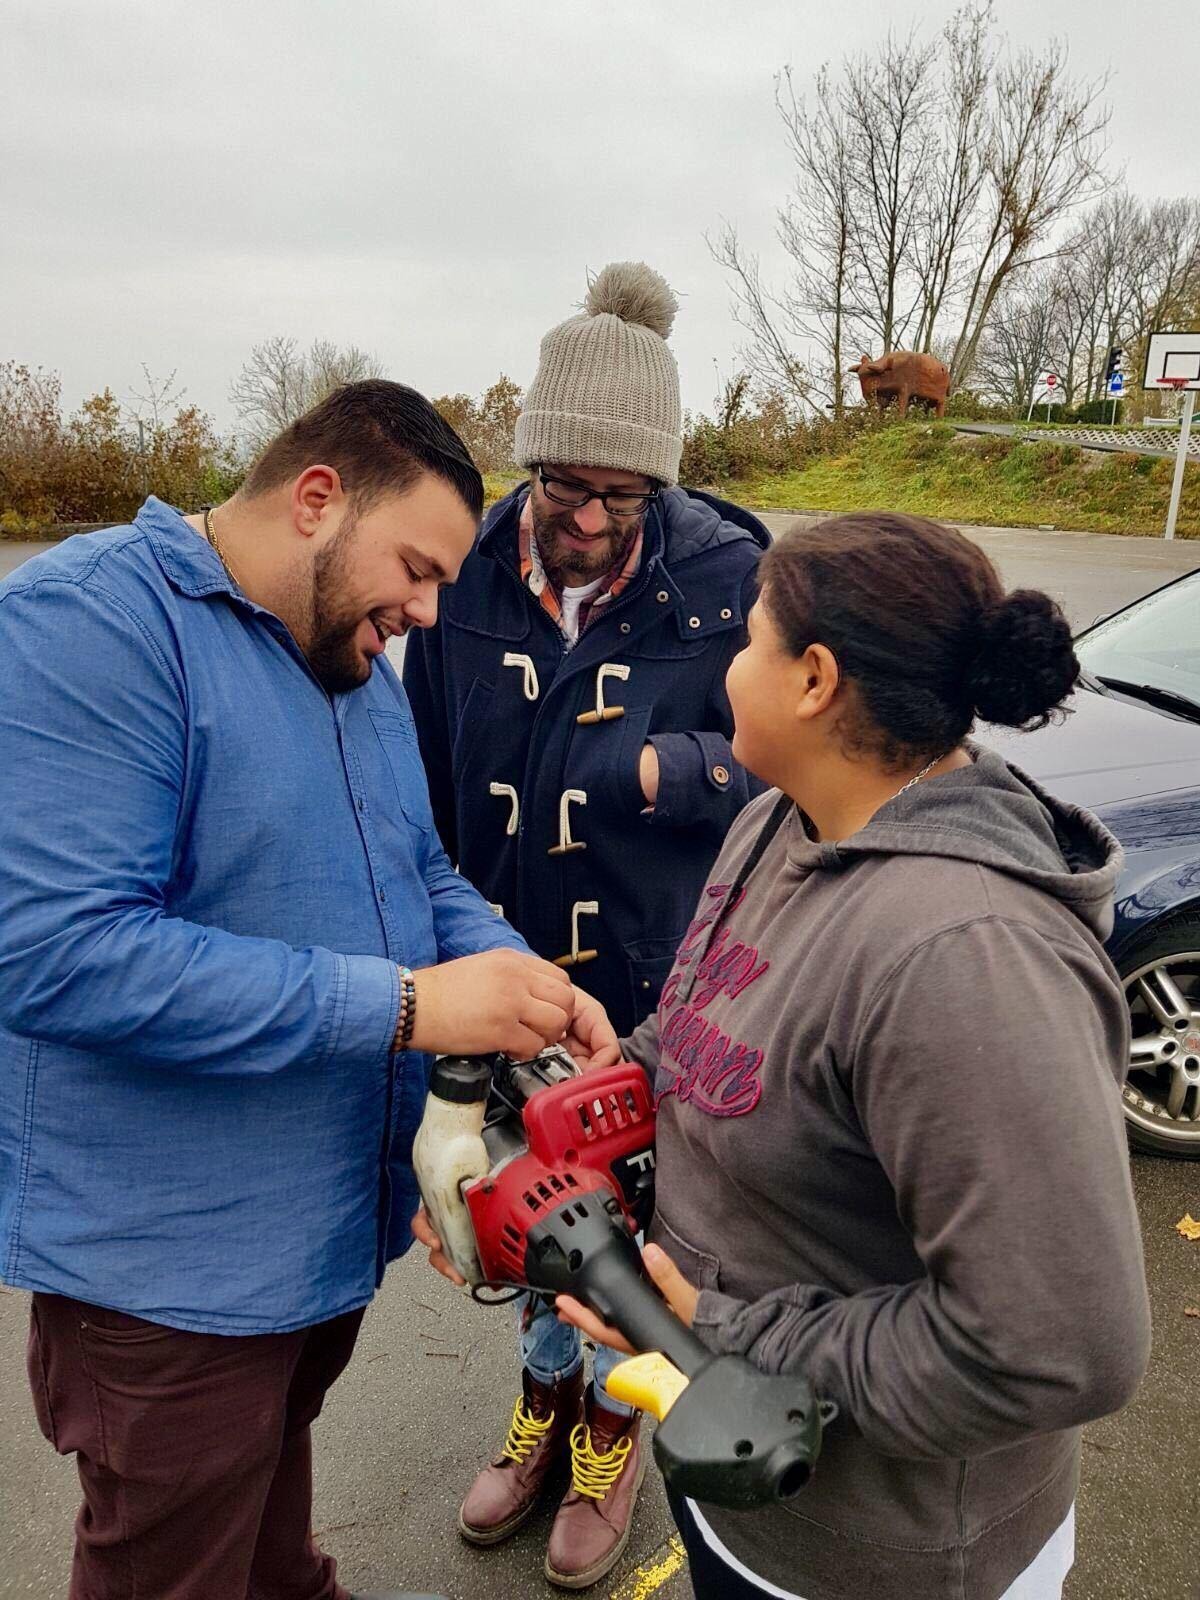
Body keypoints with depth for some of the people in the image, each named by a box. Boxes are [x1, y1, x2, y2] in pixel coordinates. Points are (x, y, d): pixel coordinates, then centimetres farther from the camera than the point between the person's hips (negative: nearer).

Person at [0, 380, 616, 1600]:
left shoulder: (358, 664, 5)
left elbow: (422, 878, 10)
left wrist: (525, 979, -11)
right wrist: (407, 1005, -30)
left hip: (338, 1220, 8)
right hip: (169, 1260, -7)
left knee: (272, 1479, 31)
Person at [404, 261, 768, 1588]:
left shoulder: (726, 578, -16)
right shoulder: (470, 574, -9)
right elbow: (424, 776, 0)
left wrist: (649, 770, -30)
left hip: (652, 981, -2)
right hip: (505, 971, 3)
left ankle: (612, 1423, 47)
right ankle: (545, 1392, 51)